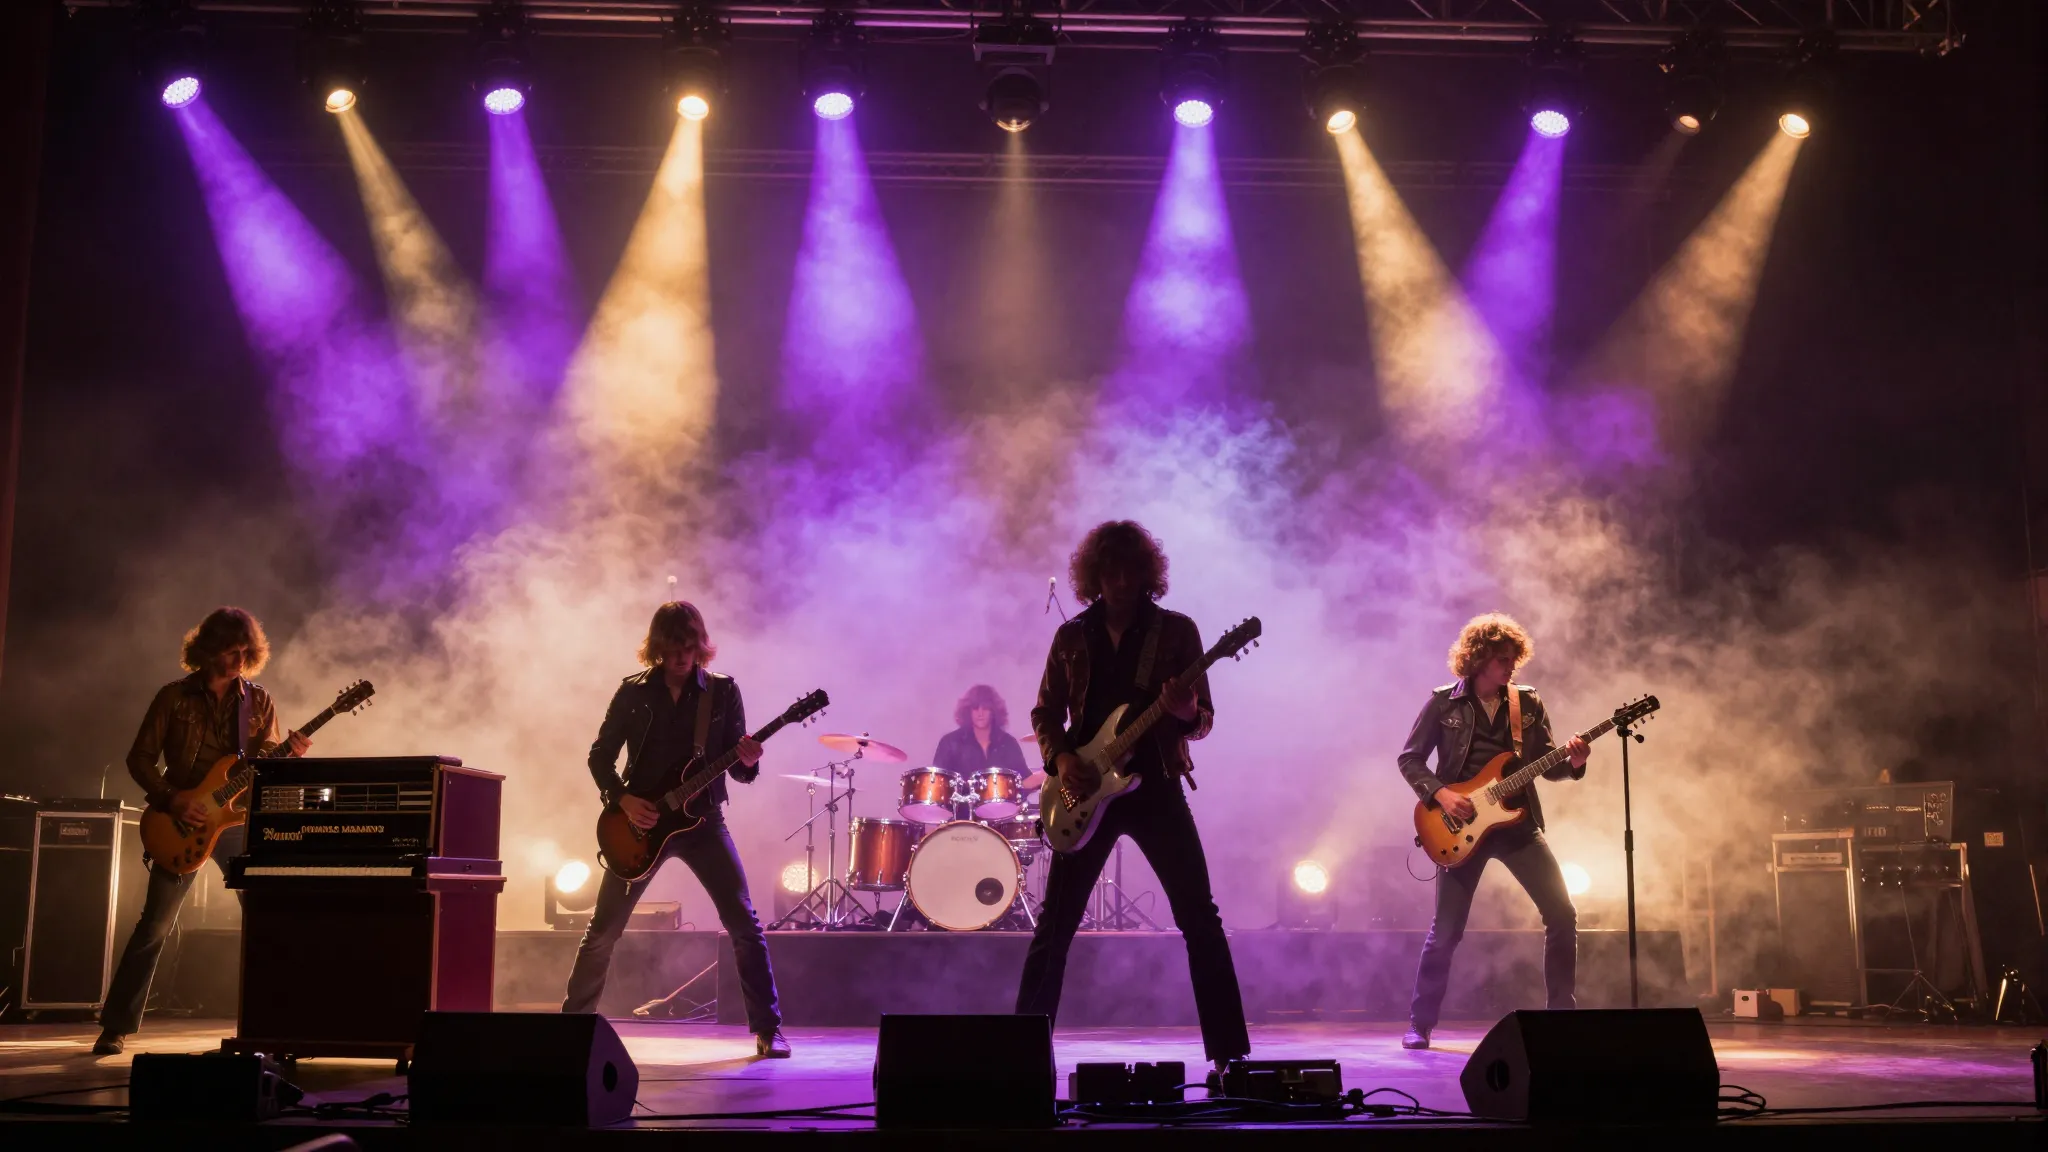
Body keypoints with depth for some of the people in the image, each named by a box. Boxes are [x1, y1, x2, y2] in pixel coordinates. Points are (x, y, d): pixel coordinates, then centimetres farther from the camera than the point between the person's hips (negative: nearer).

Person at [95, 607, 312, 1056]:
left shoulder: (259, 702, 6)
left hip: (240, 820, 2)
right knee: (154, 926, -2)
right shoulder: (173, 697, 0)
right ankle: (116, 1027, 9)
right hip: (183, 823, -2)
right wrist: (171, 801, -14)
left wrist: (288, 754, -18)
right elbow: (140, 757, 0)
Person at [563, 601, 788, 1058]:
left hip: (702, 818, 0)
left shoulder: (723, 691, 0)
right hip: (642, 821, 1)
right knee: (603, 929, 4)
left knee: (745, 924, -10)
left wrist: (747, 763, -23)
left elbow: (736, 768, 1)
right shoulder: (634, 691, 1)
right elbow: (599, 755, 4)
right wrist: (622, 798, -12)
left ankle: (768, 1030, -2)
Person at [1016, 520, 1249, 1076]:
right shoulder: (1072, 636, 8)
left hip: (1155, 786, -1)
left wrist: (1187, 714, -22)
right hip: (1088, 791, 2)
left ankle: (1230, 1053, 0)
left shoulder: (1177, 630, 2)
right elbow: (1045, 712, 12)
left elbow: (1204, 718, 1)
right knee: (1055, 925, 4)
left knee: (1200, 919, -6)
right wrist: (1060, 759, -7)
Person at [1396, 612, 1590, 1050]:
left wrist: (1573, 763, -14)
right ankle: (1420, 1024, 12)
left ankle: (1562, 1011, 9)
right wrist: (1441, 793, -14)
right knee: (1445, 930, -1)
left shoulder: (1528, 704, 6)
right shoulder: (1444, 703, -1)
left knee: (1562, 914, -6)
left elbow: (1546, 765, 7)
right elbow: (1409, 759, 0)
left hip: (1517, 821, 3)